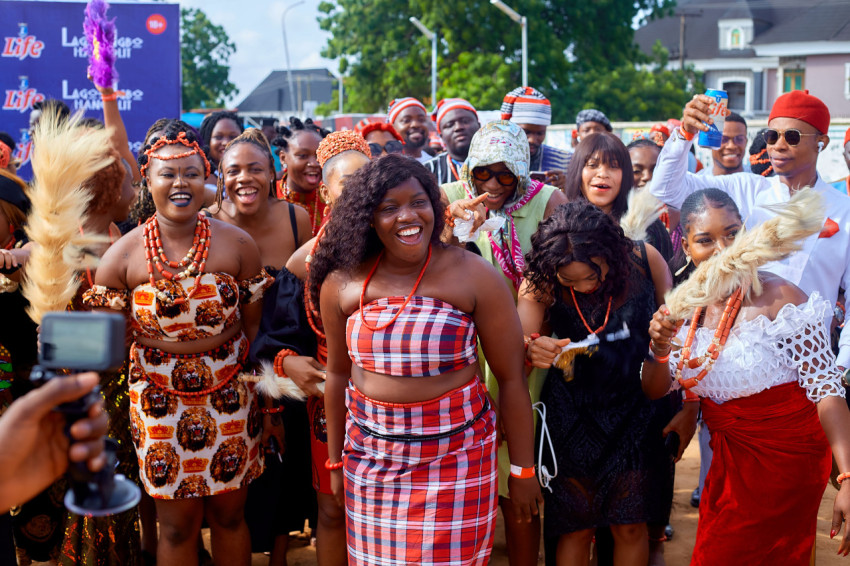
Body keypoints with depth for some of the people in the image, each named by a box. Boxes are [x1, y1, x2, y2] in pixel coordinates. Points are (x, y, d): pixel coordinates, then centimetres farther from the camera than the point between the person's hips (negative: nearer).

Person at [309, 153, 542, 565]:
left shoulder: (473, 276, -10)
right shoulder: (342, 283, -1)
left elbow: (511, 377, -6)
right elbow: (338, 373, 11)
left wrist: (523, 469, -4)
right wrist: (335, 460, 17)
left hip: (454, 457, -2)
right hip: (370, 455, 3)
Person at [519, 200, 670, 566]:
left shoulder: (645, 260, -14)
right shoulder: (542, 281, -15)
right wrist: (531, 350, -46)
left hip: (635, 411, 1)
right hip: (572, 416, 0)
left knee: (630, 526, 9)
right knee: (574, 526, 6)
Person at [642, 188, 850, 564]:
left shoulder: (780, 299, -20)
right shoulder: (686, 305, -2)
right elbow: (655, 391, 1)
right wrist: (658, 350, -21)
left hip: (784, 458, -5)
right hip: (730, 460, 5)